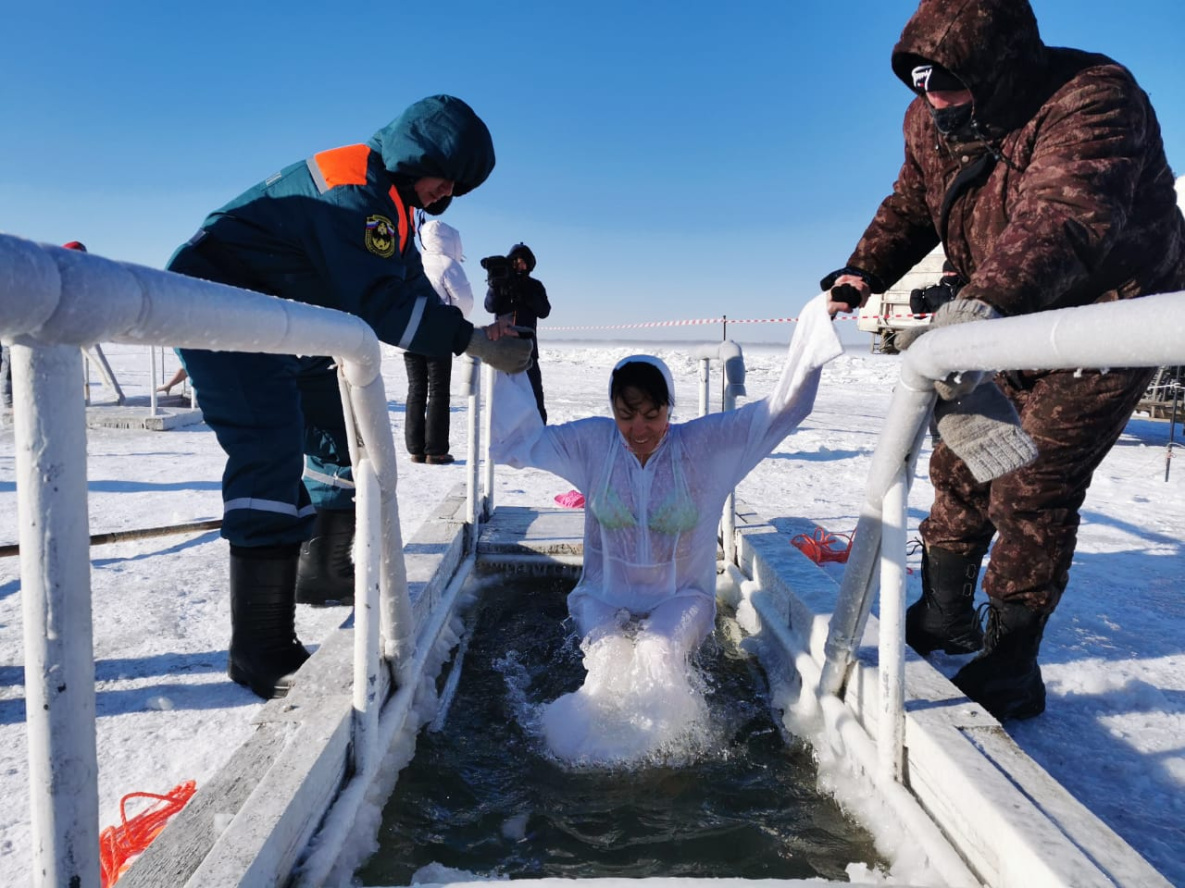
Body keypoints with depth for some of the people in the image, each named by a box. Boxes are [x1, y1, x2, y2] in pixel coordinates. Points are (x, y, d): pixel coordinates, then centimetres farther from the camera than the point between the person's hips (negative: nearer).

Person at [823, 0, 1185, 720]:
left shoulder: (1093, 97, -29)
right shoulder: (932, 121, -6)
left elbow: (1067, 215, -47)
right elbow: (911, 205, 8)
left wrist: (989, 302, -64)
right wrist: (864, 272, -11)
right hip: (1012, 318, 7)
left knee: (1032, 491, -9)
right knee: (961, 462, 9)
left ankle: (1009, 670, 7)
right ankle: (945, 616, 28)